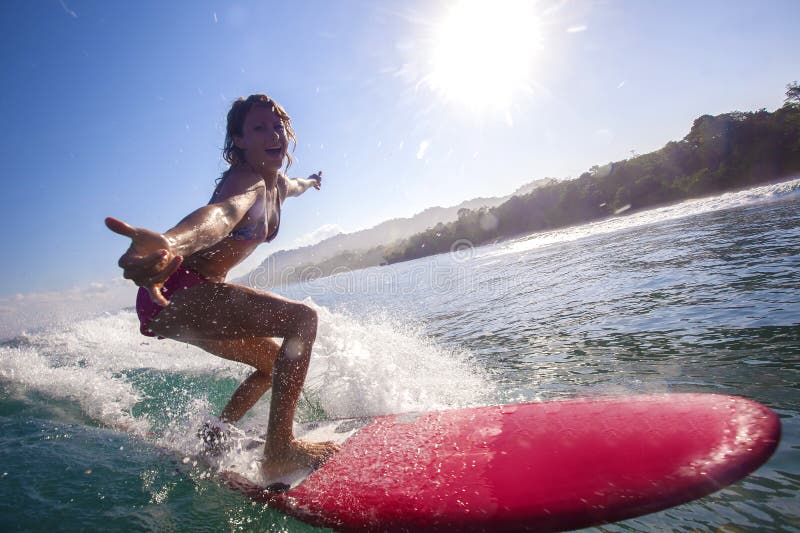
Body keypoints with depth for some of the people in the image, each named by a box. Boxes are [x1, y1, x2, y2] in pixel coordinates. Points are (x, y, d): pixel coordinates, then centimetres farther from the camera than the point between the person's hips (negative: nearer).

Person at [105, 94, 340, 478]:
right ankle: (279, 451, -22)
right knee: (302, 318, -24)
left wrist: (309, 182, 59)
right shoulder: (246, 180, -19)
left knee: (275, 362, 21)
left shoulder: (276, 184, 10)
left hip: (197, 296, 10)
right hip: (174, 292, -10)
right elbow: (222, 212, -43)